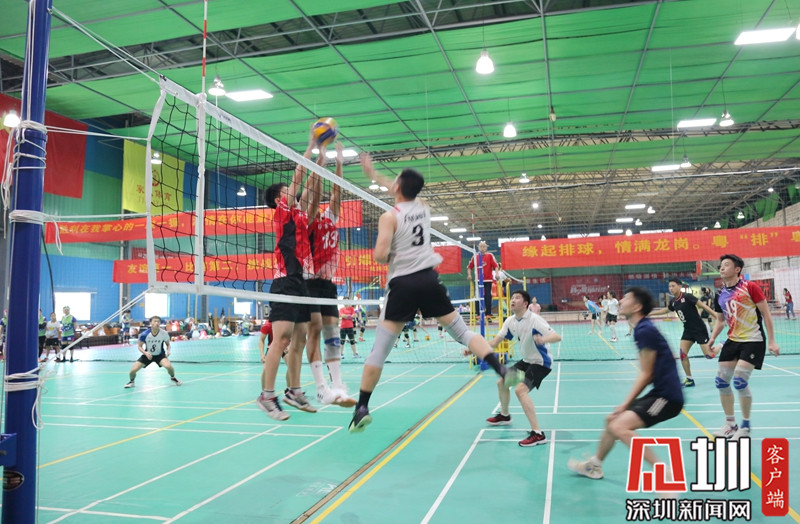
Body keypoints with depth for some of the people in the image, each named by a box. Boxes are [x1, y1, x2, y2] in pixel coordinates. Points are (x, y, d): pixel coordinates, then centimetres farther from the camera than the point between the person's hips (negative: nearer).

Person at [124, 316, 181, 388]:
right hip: (148, 355, 1)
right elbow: (140, 346, -6)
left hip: (160, 355, -1)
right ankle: (132, 381, 25)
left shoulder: (164, 333, -19)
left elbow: (168, 344, 0)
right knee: (133, 370, -12)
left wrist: (168, 351, -21)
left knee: (169, 366, -28)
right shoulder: (144, 334, -21)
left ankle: (173, 378, 6)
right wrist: (145, 353, -25)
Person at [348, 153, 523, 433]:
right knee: (462, 332, 9)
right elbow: (404, 194, 32)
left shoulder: (389, 216, -4)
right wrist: (373, 174, 40)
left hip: (402, 284, -4)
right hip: (428, 279, 4)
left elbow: (380, 255, -14)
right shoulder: (423, 208, 11)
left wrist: (387, 257, 10)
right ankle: (503, 370, -5)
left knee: (379, 349, 2)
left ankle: (362, 408, 4)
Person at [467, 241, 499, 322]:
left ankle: (488, 315, 1)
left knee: (488, 297, -2)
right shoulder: (475, 257, 5)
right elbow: (469, 266, 10)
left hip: (488, 280, -2)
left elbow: (496, 265, -4)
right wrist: (469, 274, -2)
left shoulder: (490, 256, 0)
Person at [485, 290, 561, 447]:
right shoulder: (510, 321, -3)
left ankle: (538, 434, -23)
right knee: (501, 382, 17)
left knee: (520, 390, -27)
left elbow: (557, 337, -33)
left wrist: (543, 339, -55)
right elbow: (495, 341, -1)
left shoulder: (534, 319, -25)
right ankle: (504, 416, 44)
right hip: (526, 360, 8)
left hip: (541, 362, -8)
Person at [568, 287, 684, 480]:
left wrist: (625, 404, -12)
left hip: (667, 396, -10)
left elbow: (646, 375, -16)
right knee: (612, 420, 18)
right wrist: (626, 404, 6)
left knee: (619, 427, -22)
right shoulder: (641, 329, 11)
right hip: (659, 393, 10)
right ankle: (594, 465, 39)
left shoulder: (645, 330, -18)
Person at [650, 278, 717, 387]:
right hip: (688, 330, 6)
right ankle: (689, 379, 8)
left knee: (709, 355, -5)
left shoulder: (687, 297, -19)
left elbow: (703, 306, -18)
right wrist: (649, 313, 24)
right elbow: (665, 310, 22)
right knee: (683, 354, -3)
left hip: (699, 329, -6)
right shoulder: (673, 301, 2)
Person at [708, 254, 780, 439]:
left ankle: (745, 427, 5)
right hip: (733, 341, 6)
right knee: (721, 381, 3)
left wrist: (772, 341, -11)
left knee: (740, 380, -14)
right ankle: (730, 424, 20)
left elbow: (766, 314, -8)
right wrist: (712, 339, 5)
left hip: (753, 341, -6)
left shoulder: (750, 287, -10)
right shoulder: (720, 295, 7)